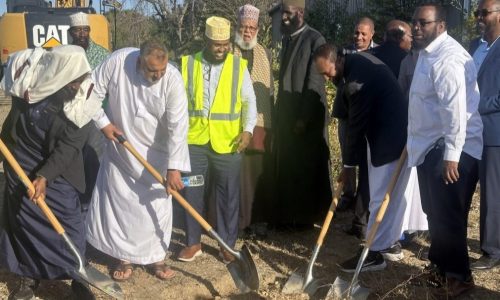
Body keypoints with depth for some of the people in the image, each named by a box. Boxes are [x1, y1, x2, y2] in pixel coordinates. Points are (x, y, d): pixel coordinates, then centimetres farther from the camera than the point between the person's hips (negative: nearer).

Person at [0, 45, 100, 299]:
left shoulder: (80, 99, -22)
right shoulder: (25, 70, -20)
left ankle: (77, 277, 15)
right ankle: (29, 276, 28)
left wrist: (44, 177, -32)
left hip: (57, 167, -2)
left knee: (68, 221, -3)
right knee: (23, 218, 10)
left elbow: (69, 146, -23)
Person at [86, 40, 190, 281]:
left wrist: (174, 167, -31)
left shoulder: (173, 79, -24)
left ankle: (155, 257, 23)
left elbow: (178, 126, -27)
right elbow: (93, 92, -6)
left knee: (156, 206, 5)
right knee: (119, 202, 7)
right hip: (120, 148, 1)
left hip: (155, 153, -1)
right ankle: (124, 257, 23)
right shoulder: (117, 61, -21)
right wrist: (103, 122, -11)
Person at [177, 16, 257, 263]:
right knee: (191, 192, 6)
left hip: (227, 143, -1)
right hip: (194, 140, 1)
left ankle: (227, 244, 21)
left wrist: (248, 129, -9)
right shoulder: (188, 64, 4)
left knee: (228, 195, 7)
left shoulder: (238, 66, 2)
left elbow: (249, 101, 3)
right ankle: (193, 242, 21)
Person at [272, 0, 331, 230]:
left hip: (307, 116, -7)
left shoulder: (315, 39, -11)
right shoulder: (287, 39, 12)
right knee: (285, 166, 9)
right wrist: (279, 113, 13)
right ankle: (287, 215, 18)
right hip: (286, 114, 7)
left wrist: (304, 117, -18)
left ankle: (306, 216, 12)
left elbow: (314, 83, -15)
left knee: (306, 166, 1)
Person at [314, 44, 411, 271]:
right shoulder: (359, 60, 6)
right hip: (394, 133, 10)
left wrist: (348, 164, -8)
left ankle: (375, 253, 2)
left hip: (390, 139, -10)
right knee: (393, 195, 16)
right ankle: (389, 244, 26)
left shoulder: (357, 78, -25)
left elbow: (357, 125, -18)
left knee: (381, 198, -5)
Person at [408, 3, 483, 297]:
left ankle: (458, 276, 14)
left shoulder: (447, 56, -18)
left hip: (451, 151, -10)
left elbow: (455, 108, -26)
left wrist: (451, 155, -29)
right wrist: (415, 142, 24)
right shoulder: (428, 53, 15)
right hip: (431, 147, 10)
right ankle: (440, 266, 33)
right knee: (435, 213, 18)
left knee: (448, 216, -1)